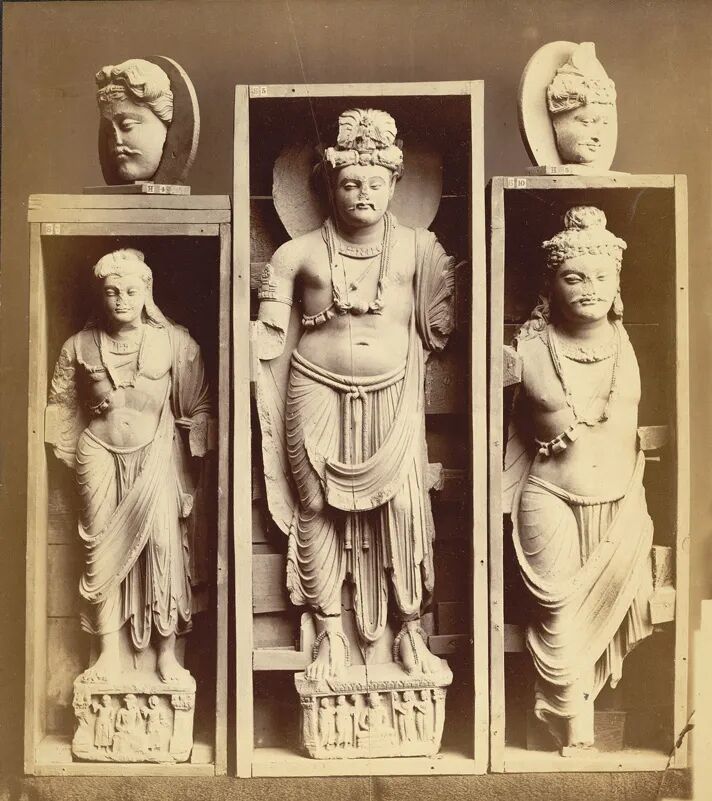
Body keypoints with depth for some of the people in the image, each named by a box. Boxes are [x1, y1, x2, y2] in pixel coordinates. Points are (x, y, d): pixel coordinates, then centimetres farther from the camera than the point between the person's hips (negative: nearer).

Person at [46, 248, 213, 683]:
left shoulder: (175, 342, -6)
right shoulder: (81, 346, 0)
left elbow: (198, 407, 0)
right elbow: (63, 404, 14)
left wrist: (195, 467, -1)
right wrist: (76, 455, 11)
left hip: (156, 454, -2)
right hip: (101, 455, 2)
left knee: (165, 544, -5)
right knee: (102, 549, 3)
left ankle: (168, 652, 8)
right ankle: (109, 653, 16)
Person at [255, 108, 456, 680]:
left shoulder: (420, 248, 2)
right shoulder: (301, 253, 1)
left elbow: (438, 328, 8)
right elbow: (268, 331, 5)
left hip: (392, 396, 0)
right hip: (319, 394, 0)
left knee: (404, 505, -2)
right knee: (319, 507, 3)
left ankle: (410, 631, 16)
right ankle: (331, 633, 18)